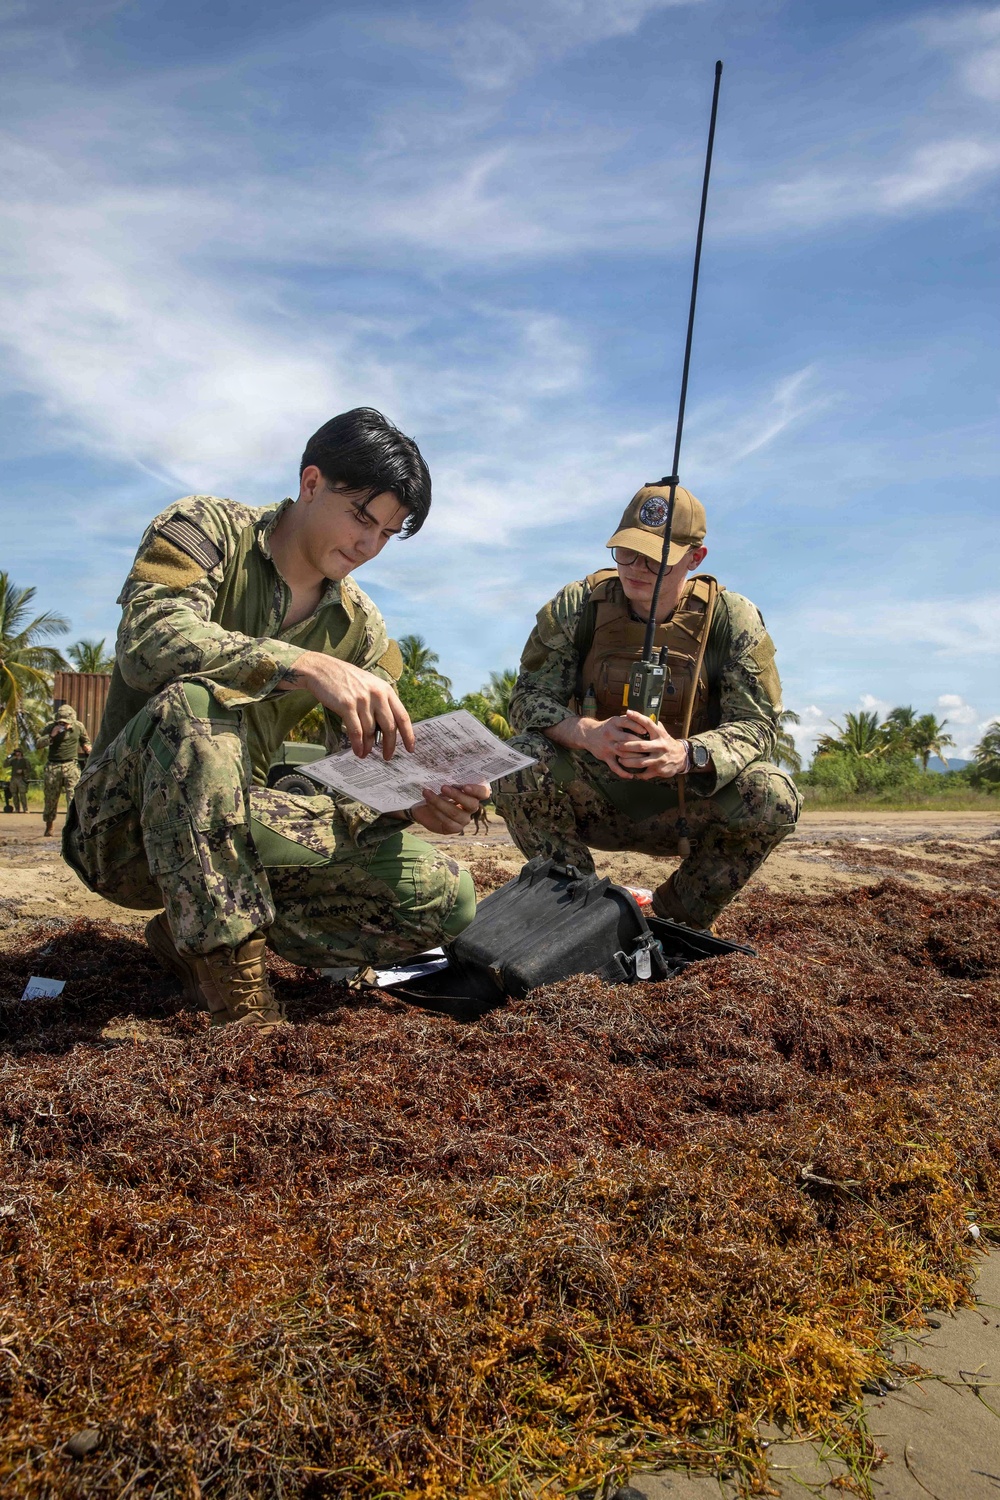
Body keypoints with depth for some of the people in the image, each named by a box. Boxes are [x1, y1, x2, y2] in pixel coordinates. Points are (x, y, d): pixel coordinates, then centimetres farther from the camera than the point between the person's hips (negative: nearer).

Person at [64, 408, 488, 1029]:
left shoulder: (361, 628, 7)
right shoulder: (206, 528, -6)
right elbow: (147, 640, -26)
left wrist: (416, 800, -21)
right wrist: (306, 665, -38)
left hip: (236, 823, 5)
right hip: (126, 824, -4)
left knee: (447, 897, -12)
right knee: (195, 701, -38)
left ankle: (198, 934, -1)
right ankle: (236, 986, -29)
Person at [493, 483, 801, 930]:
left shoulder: (733, 620, -8)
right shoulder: (577, 606, -7)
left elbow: (757, 725, -13)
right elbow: (528, 698, -11)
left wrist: (686, 754, -36)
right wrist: (587, 733, -35)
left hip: (683, 811, 0)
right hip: (593, 804, 0)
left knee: (773, 797, -28)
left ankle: (677, 920, -2)